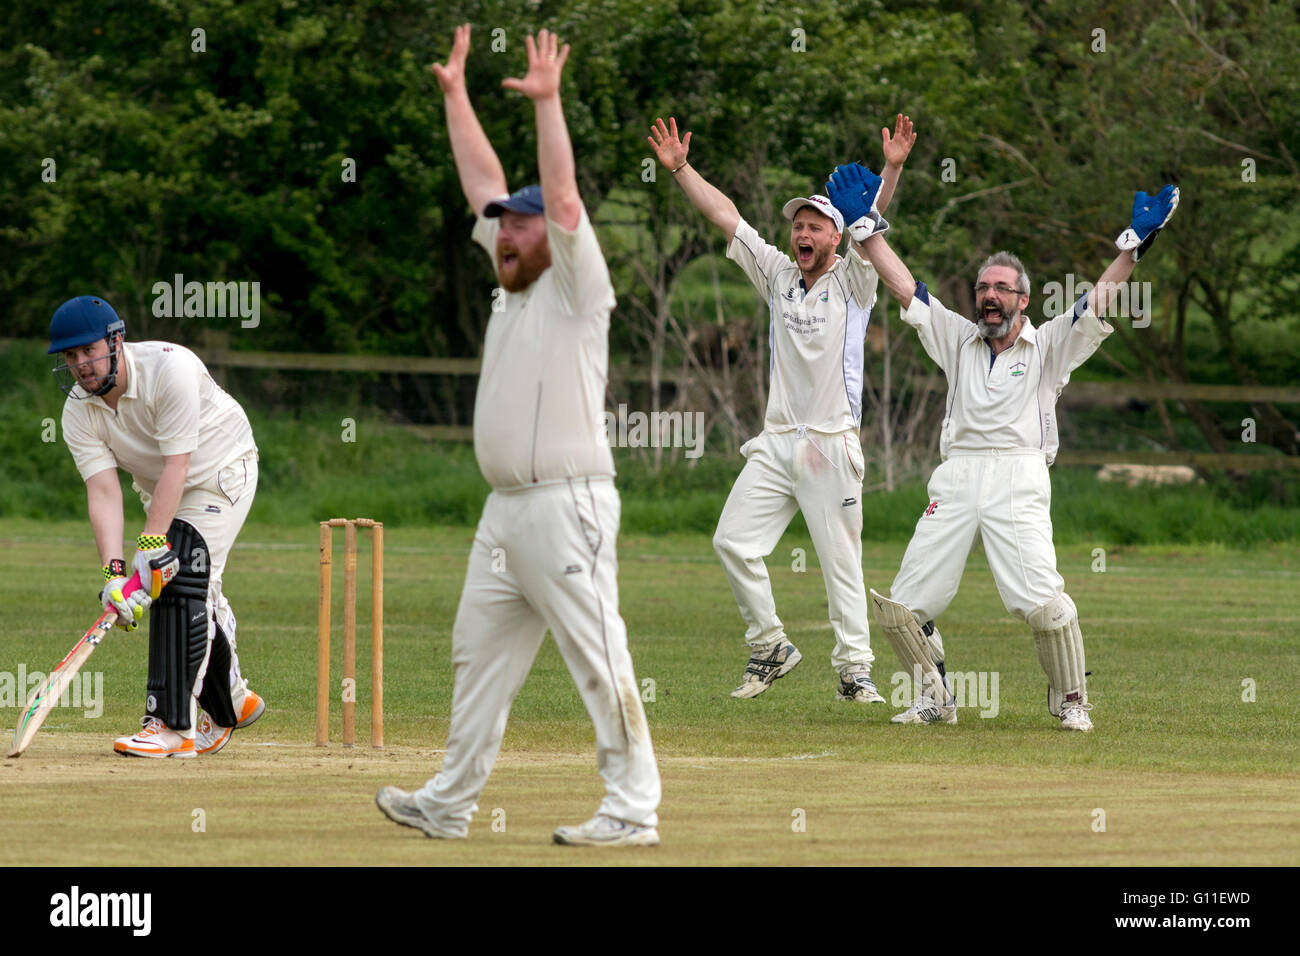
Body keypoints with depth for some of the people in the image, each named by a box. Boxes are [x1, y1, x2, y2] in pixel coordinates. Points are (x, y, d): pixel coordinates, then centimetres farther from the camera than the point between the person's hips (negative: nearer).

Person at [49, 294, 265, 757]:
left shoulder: (168, 368, -32)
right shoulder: (78, 412, -15)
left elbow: (177, 466, -33)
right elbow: (103, 493, -23)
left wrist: (151, 548, -37)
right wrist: (113, 572, -37)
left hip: (220, 472, -6)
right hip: (160, 488, 6)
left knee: (180, 582, -21)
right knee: (196, 597, 9)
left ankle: (172, 726, -25)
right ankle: (230, 704, 33)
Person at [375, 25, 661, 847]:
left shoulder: (577, 289, -5)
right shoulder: (517, 287, 18)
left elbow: (563, 200, -19)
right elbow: (484, 184, 22)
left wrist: (548, 103, -24)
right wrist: (455, 93, 21)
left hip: (567, 504, -10)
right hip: (505, 510, 10)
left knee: (598, 658, -10)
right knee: (481, 654, 13)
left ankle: (634, 809, -11)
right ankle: (450, 804, 19)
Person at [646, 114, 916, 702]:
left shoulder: (852, 282, 1)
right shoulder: (777, 276, 12)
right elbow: (723, 215, 12)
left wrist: (892, 169, -29)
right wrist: (680, 169, 7)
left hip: (832, 446, -4)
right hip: (776, 444, 4)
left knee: (841, 559, -4)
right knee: (734, 541, -4)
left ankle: (854, 669, 0)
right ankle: (770, 647, 10)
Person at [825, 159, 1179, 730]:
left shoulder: (1048, 347, 11)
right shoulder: (958, 340, 20)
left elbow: (1097, 304, -1)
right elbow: (903, 287, 17)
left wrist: (1134, 242, -12)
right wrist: (867, 227, 12)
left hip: (1018, 480, -4)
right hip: (955, 479, 4)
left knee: (1041, 601, -20)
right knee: (903, 606, -1)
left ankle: (1071, 700, -1)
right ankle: (936, 699, 17)